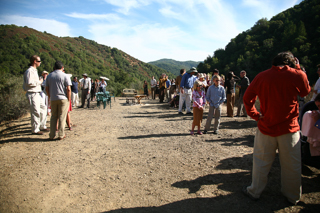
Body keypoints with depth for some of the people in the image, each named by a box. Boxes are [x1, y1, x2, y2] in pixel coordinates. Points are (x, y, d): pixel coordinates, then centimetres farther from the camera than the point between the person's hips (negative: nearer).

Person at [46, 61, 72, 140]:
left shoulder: (49, 76, 10)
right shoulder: (65, 76, -4)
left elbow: (47, 89, 11)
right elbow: (68, 89, -11)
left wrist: (50, 97, 19)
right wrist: (69, 99, -3)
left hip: (53, 99, 4)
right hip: (63, 99, -4)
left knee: (53, 117, 11)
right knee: (62, 117, 1)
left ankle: (52, 135, 12)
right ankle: (61, 135, 4)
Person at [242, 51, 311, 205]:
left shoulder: (262, 76, -4)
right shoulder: (297, 75, -7)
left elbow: (247, 97, -2)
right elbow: (306, 92, 13)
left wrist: (255, 115, 2)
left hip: (266, 126, 0)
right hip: (289, 128, 0)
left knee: (261, 162, 12)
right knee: (292, 165, 14)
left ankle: (255, 192, 25)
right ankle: (293, 196, 31)